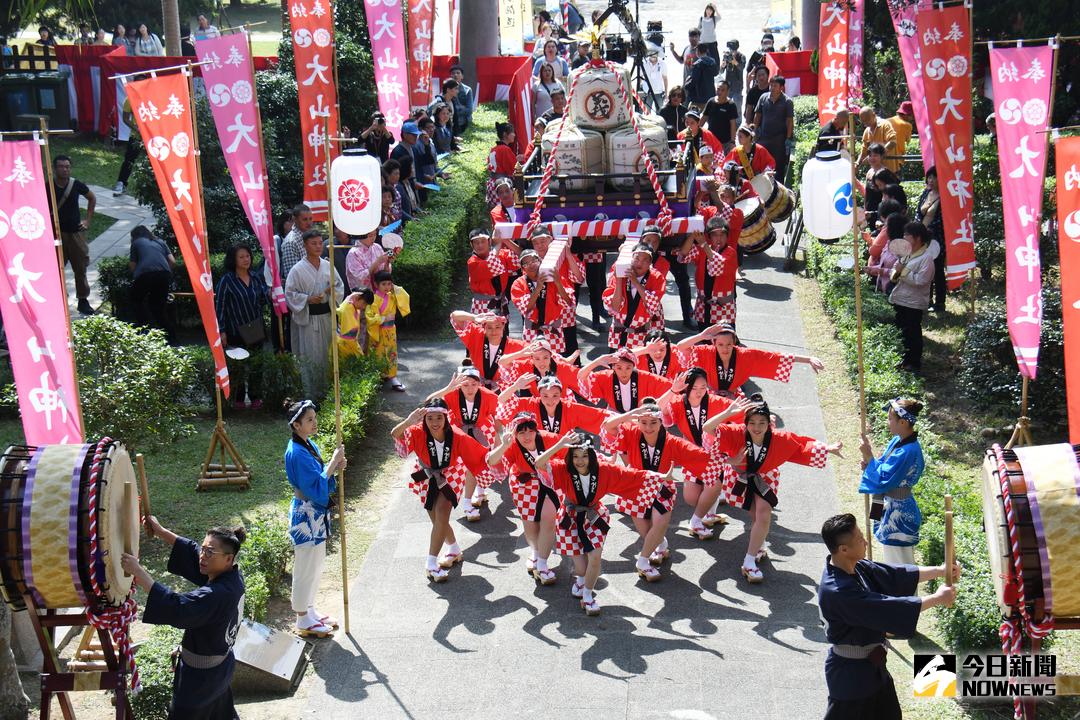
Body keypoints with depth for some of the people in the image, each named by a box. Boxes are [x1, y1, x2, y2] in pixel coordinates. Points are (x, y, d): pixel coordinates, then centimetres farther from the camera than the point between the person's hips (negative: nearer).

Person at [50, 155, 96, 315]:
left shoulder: (77, 184, -1)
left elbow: (92, 199, 15)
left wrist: (88, 220, 10)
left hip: (76, 232, 2)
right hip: (56, 233, -2)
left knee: (81, 269, 8)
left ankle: (83, 300, 19)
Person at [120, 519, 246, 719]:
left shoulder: (216, 595, -36)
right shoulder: (234, 577, -11)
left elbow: (176, 608, -43)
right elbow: (191, 552, -2)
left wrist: (138, 572, -44)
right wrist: (161, 532, -8)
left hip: (200, 676, -8)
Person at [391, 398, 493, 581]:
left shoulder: (457, 437, -30)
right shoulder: (419, 433, -30)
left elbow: (481, 456, -22)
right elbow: (395, 435, -48)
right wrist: (408, 422, -67)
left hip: (450, 475, -2)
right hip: (427, 477, 2)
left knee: (442, 513, -19)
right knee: (438, 520, 12)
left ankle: (431, 563, -10)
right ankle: (454, 550, 42)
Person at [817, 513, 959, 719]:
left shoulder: (855, 567, -5)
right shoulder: (837, 592, -34)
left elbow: (893, 575, 5)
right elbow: (889, 609, -31)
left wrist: (939, 571, -1)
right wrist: (937, 598, -22)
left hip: (870, 664, 9)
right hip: (850, 673, -9)